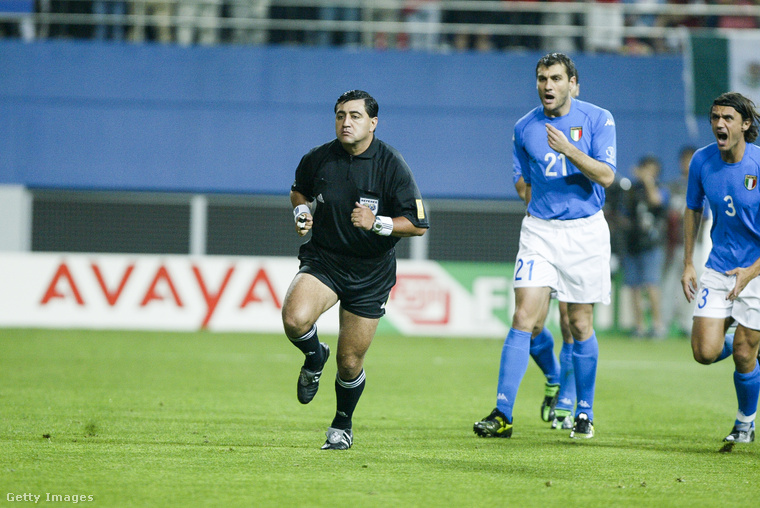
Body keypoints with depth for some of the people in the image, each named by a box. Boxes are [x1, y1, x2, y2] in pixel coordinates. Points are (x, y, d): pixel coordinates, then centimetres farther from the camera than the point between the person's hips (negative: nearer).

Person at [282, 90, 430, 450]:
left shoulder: (391, 166, -11)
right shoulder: (318, 159, -4)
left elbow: (418, 224, -9)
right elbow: (299, 191, 19)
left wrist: (377, 223, -23)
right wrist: (302, 212, -2)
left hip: (371, 272, -1)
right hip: (323, 260, 1)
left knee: (350, 363, 3)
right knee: (295, 318, -29)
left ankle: (342, 425, 32)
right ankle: (314, 357, 7)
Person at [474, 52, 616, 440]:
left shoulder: (598, 119, -3)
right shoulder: (525, 128, 4)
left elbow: (606, 176, -13)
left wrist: (569, 150, -25)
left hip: (586, 230, -1)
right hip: (539, 229, 1)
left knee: (580, 324, 4)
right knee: (524, 317, -11)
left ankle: (584, 413, 19)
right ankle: (502, 414, -13)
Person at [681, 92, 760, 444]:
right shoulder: (702, 161, -5)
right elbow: (692, 210, 12)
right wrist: (688, 264, 8)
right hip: (718, 267, 3)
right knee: (706, 353, -9)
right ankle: (729, 329, 27)